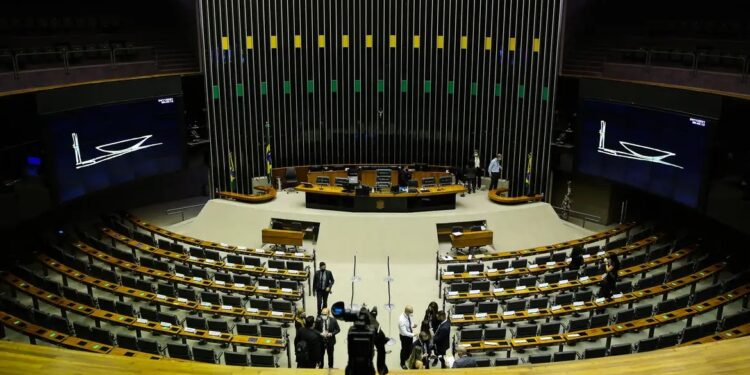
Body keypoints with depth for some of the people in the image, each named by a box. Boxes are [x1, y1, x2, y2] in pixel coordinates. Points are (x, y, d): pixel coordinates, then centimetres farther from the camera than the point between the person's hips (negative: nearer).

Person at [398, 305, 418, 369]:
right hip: (404, 336, -6)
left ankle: (407, 358, 55)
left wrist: (413, 325, -14)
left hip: (409, 334, 6)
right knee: (404, 349, 15)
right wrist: (413, 335, -37)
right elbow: (404, 332, -34)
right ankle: (403, 363, 40)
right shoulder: (402, 320, -37)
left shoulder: (408, 315, -15)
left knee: (410, 347, 26)